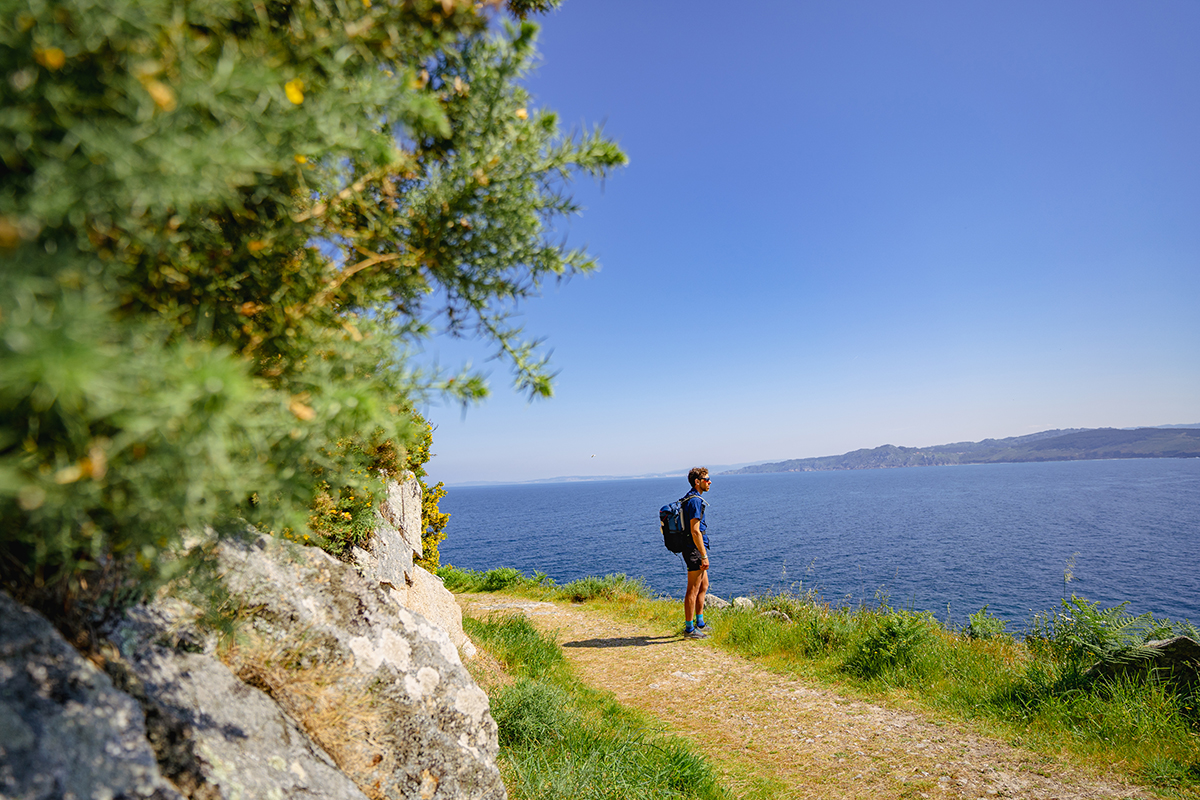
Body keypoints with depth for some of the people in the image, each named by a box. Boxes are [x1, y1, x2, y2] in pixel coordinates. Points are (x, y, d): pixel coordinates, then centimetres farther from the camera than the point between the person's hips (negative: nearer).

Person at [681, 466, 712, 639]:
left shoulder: (691, 499, 15)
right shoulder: (695, 501, -17)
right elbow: (695, 531, -22)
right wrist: (704, 555, -20)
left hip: (695, 549, 11)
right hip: (695, 549, -11)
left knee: (703, 586, 18)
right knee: (693, 590, -3)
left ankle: (700, 623, 27)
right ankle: (689, 629, 5)